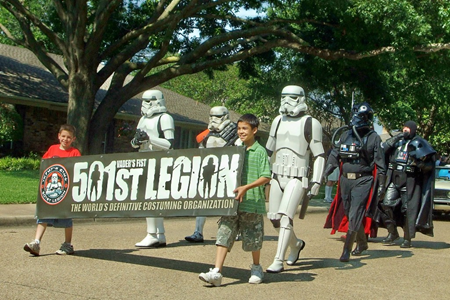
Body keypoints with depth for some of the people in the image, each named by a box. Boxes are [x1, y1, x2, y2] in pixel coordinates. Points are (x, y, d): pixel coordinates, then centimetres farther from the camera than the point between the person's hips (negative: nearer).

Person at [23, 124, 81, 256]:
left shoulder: (74, 152, 1)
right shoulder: (52, 149, 12)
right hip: (50, 188, 3)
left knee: (66, 216, 5)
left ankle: (68, 245, 15)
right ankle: (36, 243, -7)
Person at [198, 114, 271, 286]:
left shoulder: (260, 151, -4)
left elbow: (266, 177, -11)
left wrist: (246, 187, -20)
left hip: (252, 203, -5)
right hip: (232, 202, 5)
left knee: (253, 239, 7)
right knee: (224, 235, -5)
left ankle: (256, 268, 30)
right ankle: (216, 272, -9)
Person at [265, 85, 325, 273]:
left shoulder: (311, 124, -4)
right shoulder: (278, 121, 12)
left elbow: (319, 156, -4)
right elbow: (268, 150, 20)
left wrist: (316, 182, -12)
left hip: (297, 179, -6)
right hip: (277, 177, 6)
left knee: (285, 217, -16)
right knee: (274, 218, 8)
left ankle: (278, 261, -12)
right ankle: (296, 245, 33)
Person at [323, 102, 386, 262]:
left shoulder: (374, 138, -2)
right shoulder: (345, 135, 10)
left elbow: (380, 164, -2)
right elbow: (334, 155, 14)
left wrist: (381, 185, -6)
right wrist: (324, 173, 1)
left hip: (362, 181, -5)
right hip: (345, 180, 5)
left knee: (354, 217, -10)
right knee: (350, 215, 14)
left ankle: (346, 251, -8)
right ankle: (362, 243, 34)